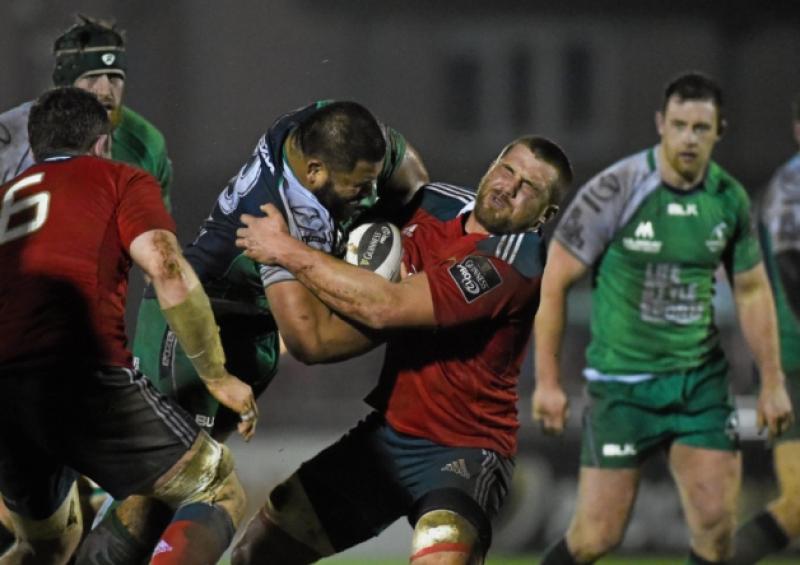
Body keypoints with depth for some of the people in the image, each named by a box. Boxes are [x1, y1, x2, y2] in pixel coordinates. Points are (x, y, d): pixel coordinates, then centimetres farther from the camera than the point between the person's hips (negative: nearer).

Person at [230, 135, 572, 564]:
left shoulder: (515, 262, -22)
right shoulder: (438, 204, 1)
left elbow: (384, 308, -28)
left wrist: (287, 251, -21)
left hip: (463, 450, -8)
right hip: (387, 431, 8)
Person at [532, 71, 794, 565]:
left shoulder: (730, 199, 1)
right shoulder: (615, 191, -13)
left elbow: (752, 289, 15)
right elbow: (554, 280, -7)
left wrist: (773, 381, 13)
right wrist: (548, 381, -8)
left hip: (701, 378, 4)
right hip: (623, 383, -4)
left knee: (717, 525, -6)